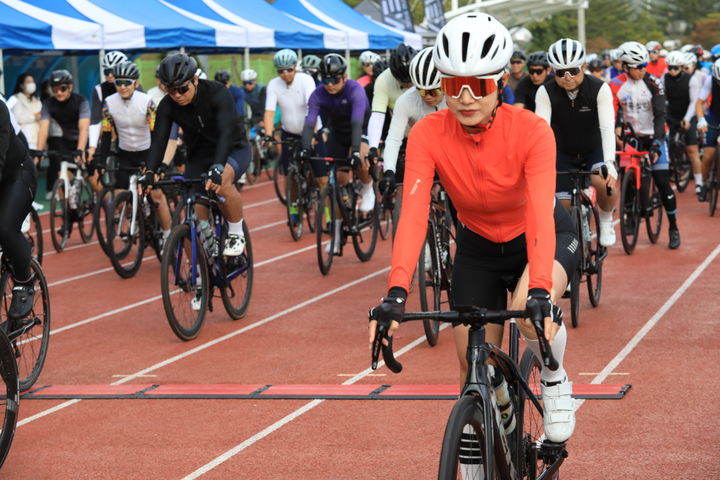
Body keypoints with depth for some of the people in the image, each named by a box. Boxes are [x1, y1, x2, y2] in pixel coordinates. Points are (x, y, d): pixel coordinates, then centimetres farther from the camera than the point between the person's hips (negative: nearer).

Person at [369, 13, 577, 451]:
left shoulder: (532, 131, -29)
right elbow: (414, 214, -33)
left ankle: (555, 380, -3)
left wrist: (539, 293, -53)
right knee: (474, 368, -1)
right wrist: (396, 294, -46)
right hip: (477, 246, 3)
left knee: (529, 309, -34)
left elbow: (539, 214, -39)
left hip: (545, 239, -3)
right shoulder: (428, 134, -24)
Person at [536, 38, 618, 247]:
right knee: (563, 206, -7)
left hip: (594, 151, -2)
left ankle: (605, 221, -3)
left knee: (604, 183, -31)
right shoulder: (545, 92, -19)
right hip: (564, 154, 2)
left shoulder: (600, 89, -22)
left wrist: (610, 164, -45)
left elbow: (607, 128, -31)